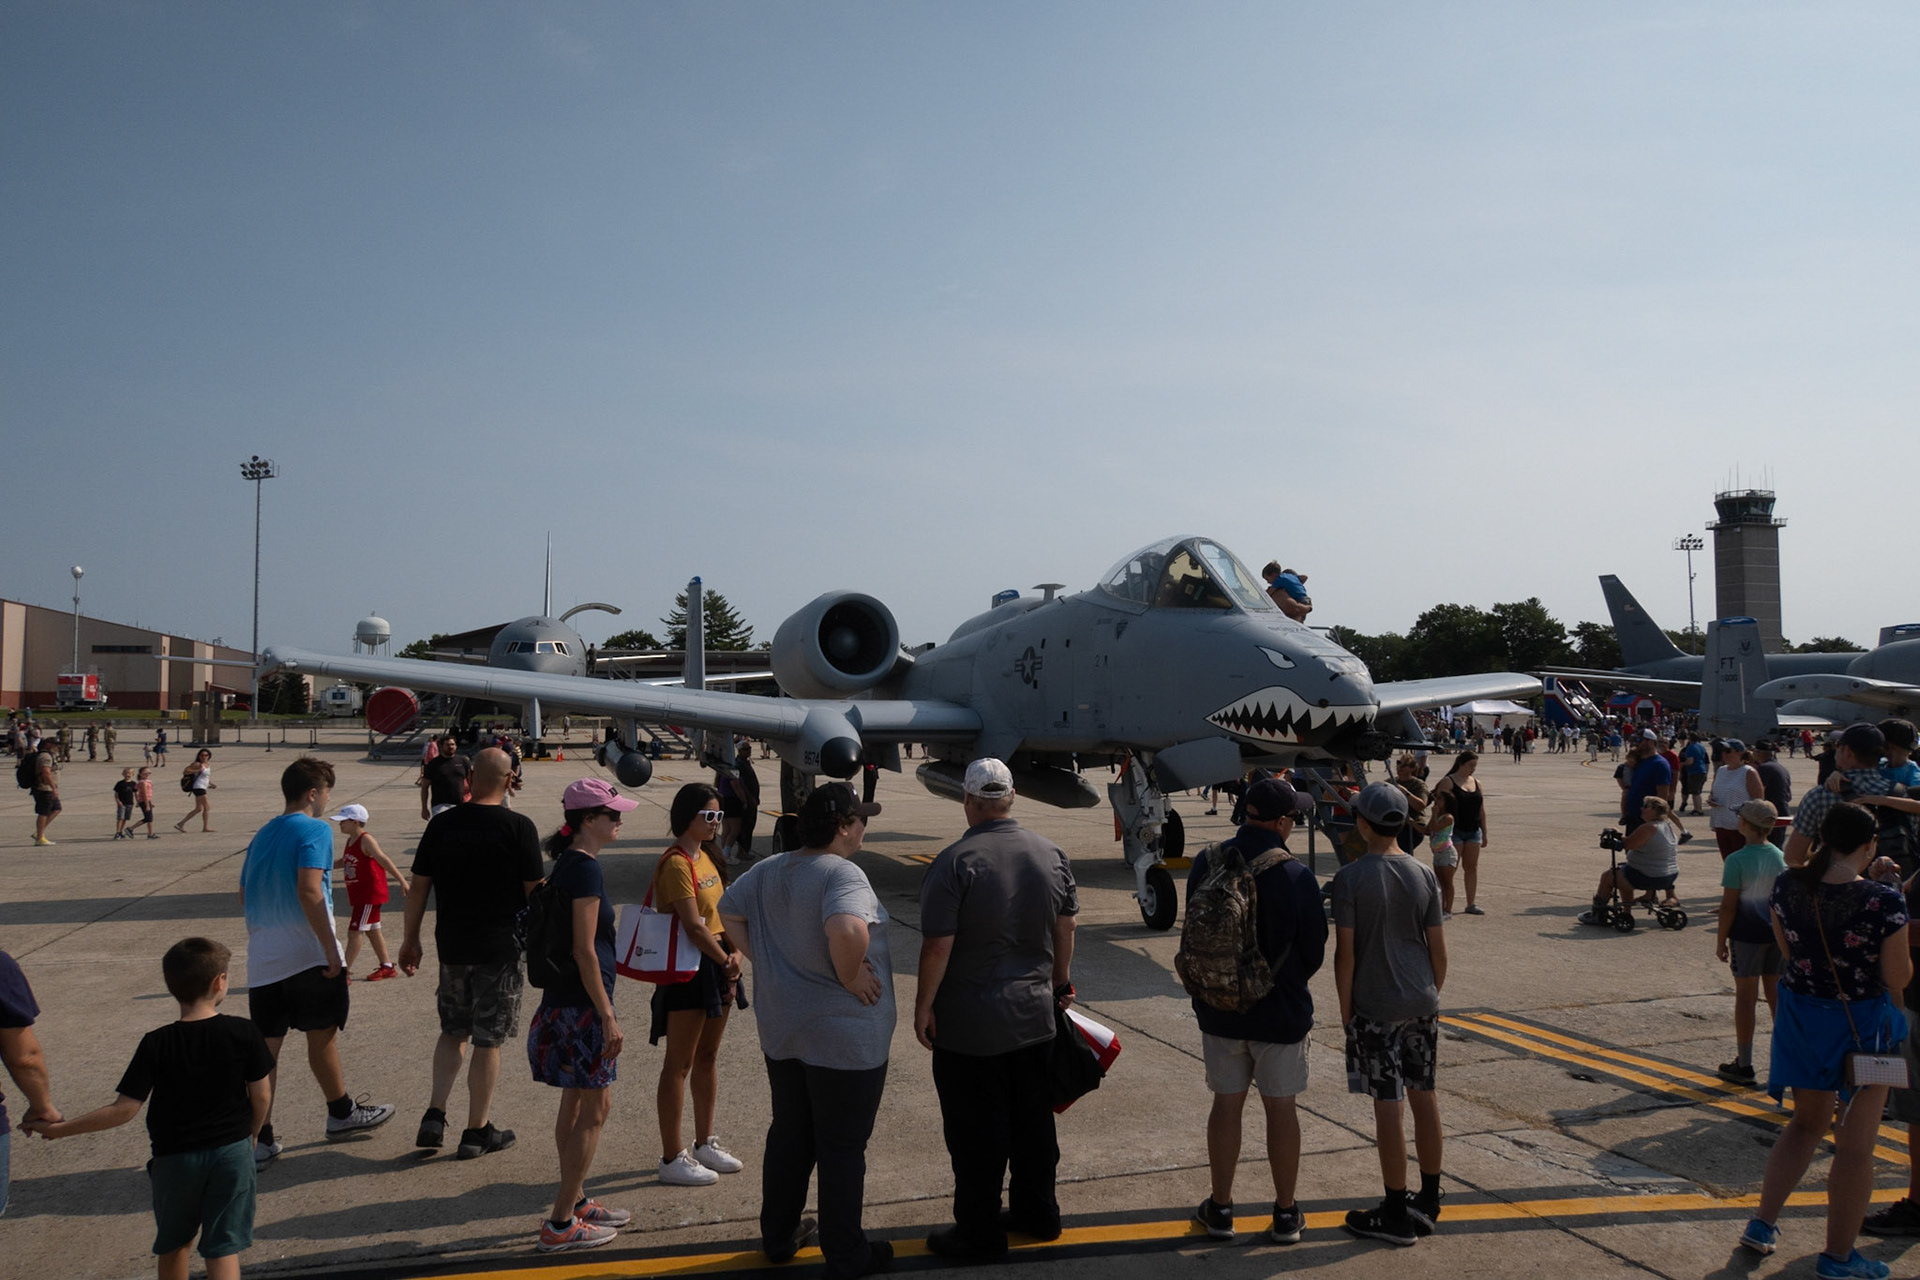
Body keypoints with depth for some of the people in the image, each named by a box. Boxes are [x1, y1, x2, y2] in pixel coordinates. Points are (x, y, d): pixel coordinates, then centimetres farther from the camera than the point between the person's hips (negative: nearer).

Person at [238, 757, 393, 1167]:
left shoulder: (261, 836, 14)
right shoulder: (314, 830, -10)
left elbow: (244, 895, 19)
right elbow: (309, 891, -21)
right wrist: (331, 950, -19)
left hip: (263, 960, 6)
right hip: (308, 955, -6)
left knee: (266, 1048, 6)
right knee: (322, 1038, 10)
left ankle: (261, 1139, 7)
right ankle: (341, 1114, 28)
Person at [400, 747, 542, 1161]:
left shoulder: (442, 824, 0)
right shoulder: (519, 827, -11)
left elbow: (418, 885, 4)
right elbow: (535, 892, -9)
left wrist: (411, 939, 14)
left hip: (452, 946, 4)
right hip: (500, 948, -4)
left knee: (453, 1031, 21)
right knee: (488, 1040, 6)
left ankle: (434, 1116, 12)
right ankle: (477, 1132, 15)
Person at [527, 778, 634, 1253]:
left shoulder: (566, 864, 10)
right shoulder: (586, 868, -19)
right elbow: (585, 951, -21)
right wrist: (607, 1016, -18)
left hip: (562, 1000, 10)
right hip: (583, 1002, -10)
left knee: (575, 1104, 18)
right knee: (595, 1109, 0)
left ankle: (576, 1202, 31)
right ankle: (560, 1226, 8)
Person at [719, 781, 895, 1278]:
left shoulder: (766, 871, 3)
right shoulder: (843, 874, -22)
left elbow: (728, 911, 12)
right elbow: (847, 929, -39)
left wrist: (762, 960, 7)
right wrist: (851, 977, -23)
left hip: (781, 1030, 7)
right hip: (845, 1036, -7)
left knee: (788, 1135, 22)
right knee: (842, 1147, 7)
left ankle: (778, 1236, 36)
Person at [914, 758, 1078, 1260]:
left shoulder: (956, 861, -19)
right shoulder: (1051, 854, -1)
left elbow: (937, 946, -20)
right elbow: (1065, 926, 9)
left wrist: (923, 1005, -9)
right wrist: (1061, 981, 22)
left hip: (970, 1029, -6)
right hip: (1035, 1017, 6)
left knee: (976, 1135, 7)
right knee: (1034, 1122, 19)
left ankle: (979, 1232, 19)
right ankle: (1038, 1214, 33)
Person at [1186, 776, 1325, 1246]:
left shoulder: (1205, 865, -8)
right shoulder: (1297, 877, -17)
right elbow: (1314, 951, -6)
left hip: (1219, 1008, 3)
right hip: (1281, 1011, -2)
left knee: (1227, 1104, 13)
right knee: (1280, 1108, 10)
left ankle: (1220, 1208, 23)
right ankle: (1286, 1214, 22)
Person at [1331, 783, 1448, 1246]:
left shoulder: (1350, 877, -12)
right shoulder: (1424, 875, 2)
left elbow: (1345, 952, -13)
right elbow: (1439, 948, 5)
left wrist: (1345, 1010, -2)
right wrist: (1431, 996, 18)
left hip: (1375, 1008, -5)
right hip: (1422, 1003, 6)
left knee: (1388, 1105, 0)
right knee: (1424, 1096, 13)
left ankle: (1396, 1214, 9)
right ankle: (1428, 1202, 25)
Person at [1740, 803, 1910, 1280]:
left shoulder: (1787, 887, -10)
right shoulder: (1884, 902, -23)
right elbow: (1898, 978, -13)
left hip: (1801, 1016, 5)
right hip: (1861, 1024, -4)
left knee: (1807, 1123, 24)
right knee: (1855, 1143, 11)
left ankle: (1761, 1223, 24)